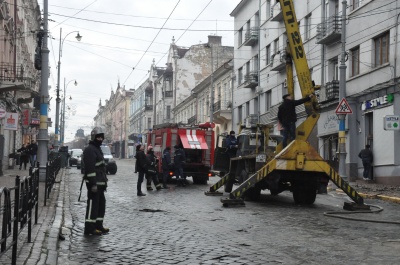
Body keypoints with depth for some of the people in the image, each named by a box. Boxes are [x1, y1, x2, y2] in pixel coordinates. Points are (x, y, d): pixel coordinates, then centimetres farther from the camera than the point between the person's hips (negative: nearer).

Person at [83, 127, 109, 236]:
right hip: (94, 183, -11)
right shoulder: (90, 150, -13)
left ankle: (98, 225, 24)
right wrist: (93, 184, -25)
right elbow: (90, 168, -21)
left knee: (101, 204, 15)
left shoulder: (97, 149, 20)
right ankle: (89, 228, -4)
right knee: (93, 204, -8)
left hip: (100, 183, 11)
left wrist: (104, 182, 24)